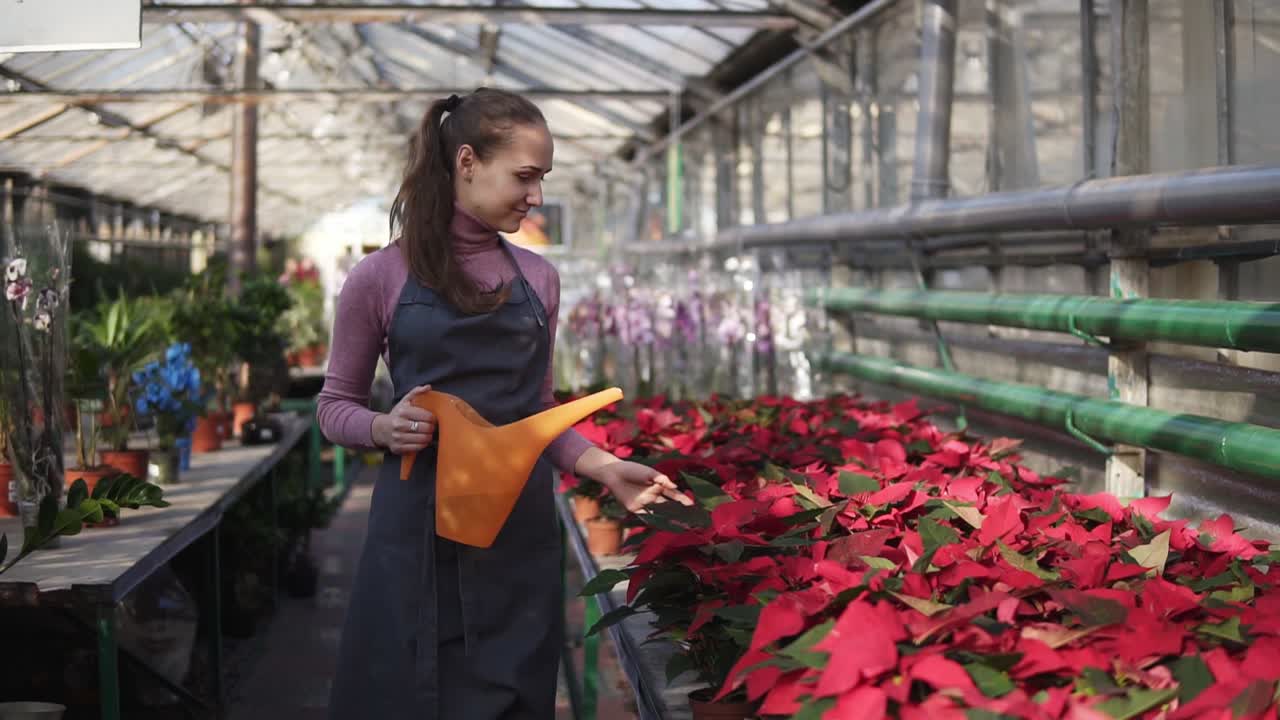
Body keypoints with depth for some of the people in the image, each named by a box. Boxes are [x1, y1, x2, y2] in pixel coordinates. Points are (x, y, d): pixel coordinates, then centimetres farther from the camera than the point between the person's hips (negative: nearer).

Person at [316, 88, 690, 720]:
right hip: (421, 530, -3)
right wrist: (385, 429, -17)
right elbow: (334, 406, 3)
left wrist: (604, 468, -1)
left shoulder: (538, 279, 8)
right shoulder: (382, 277, -4)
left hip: (523, 532, 3)